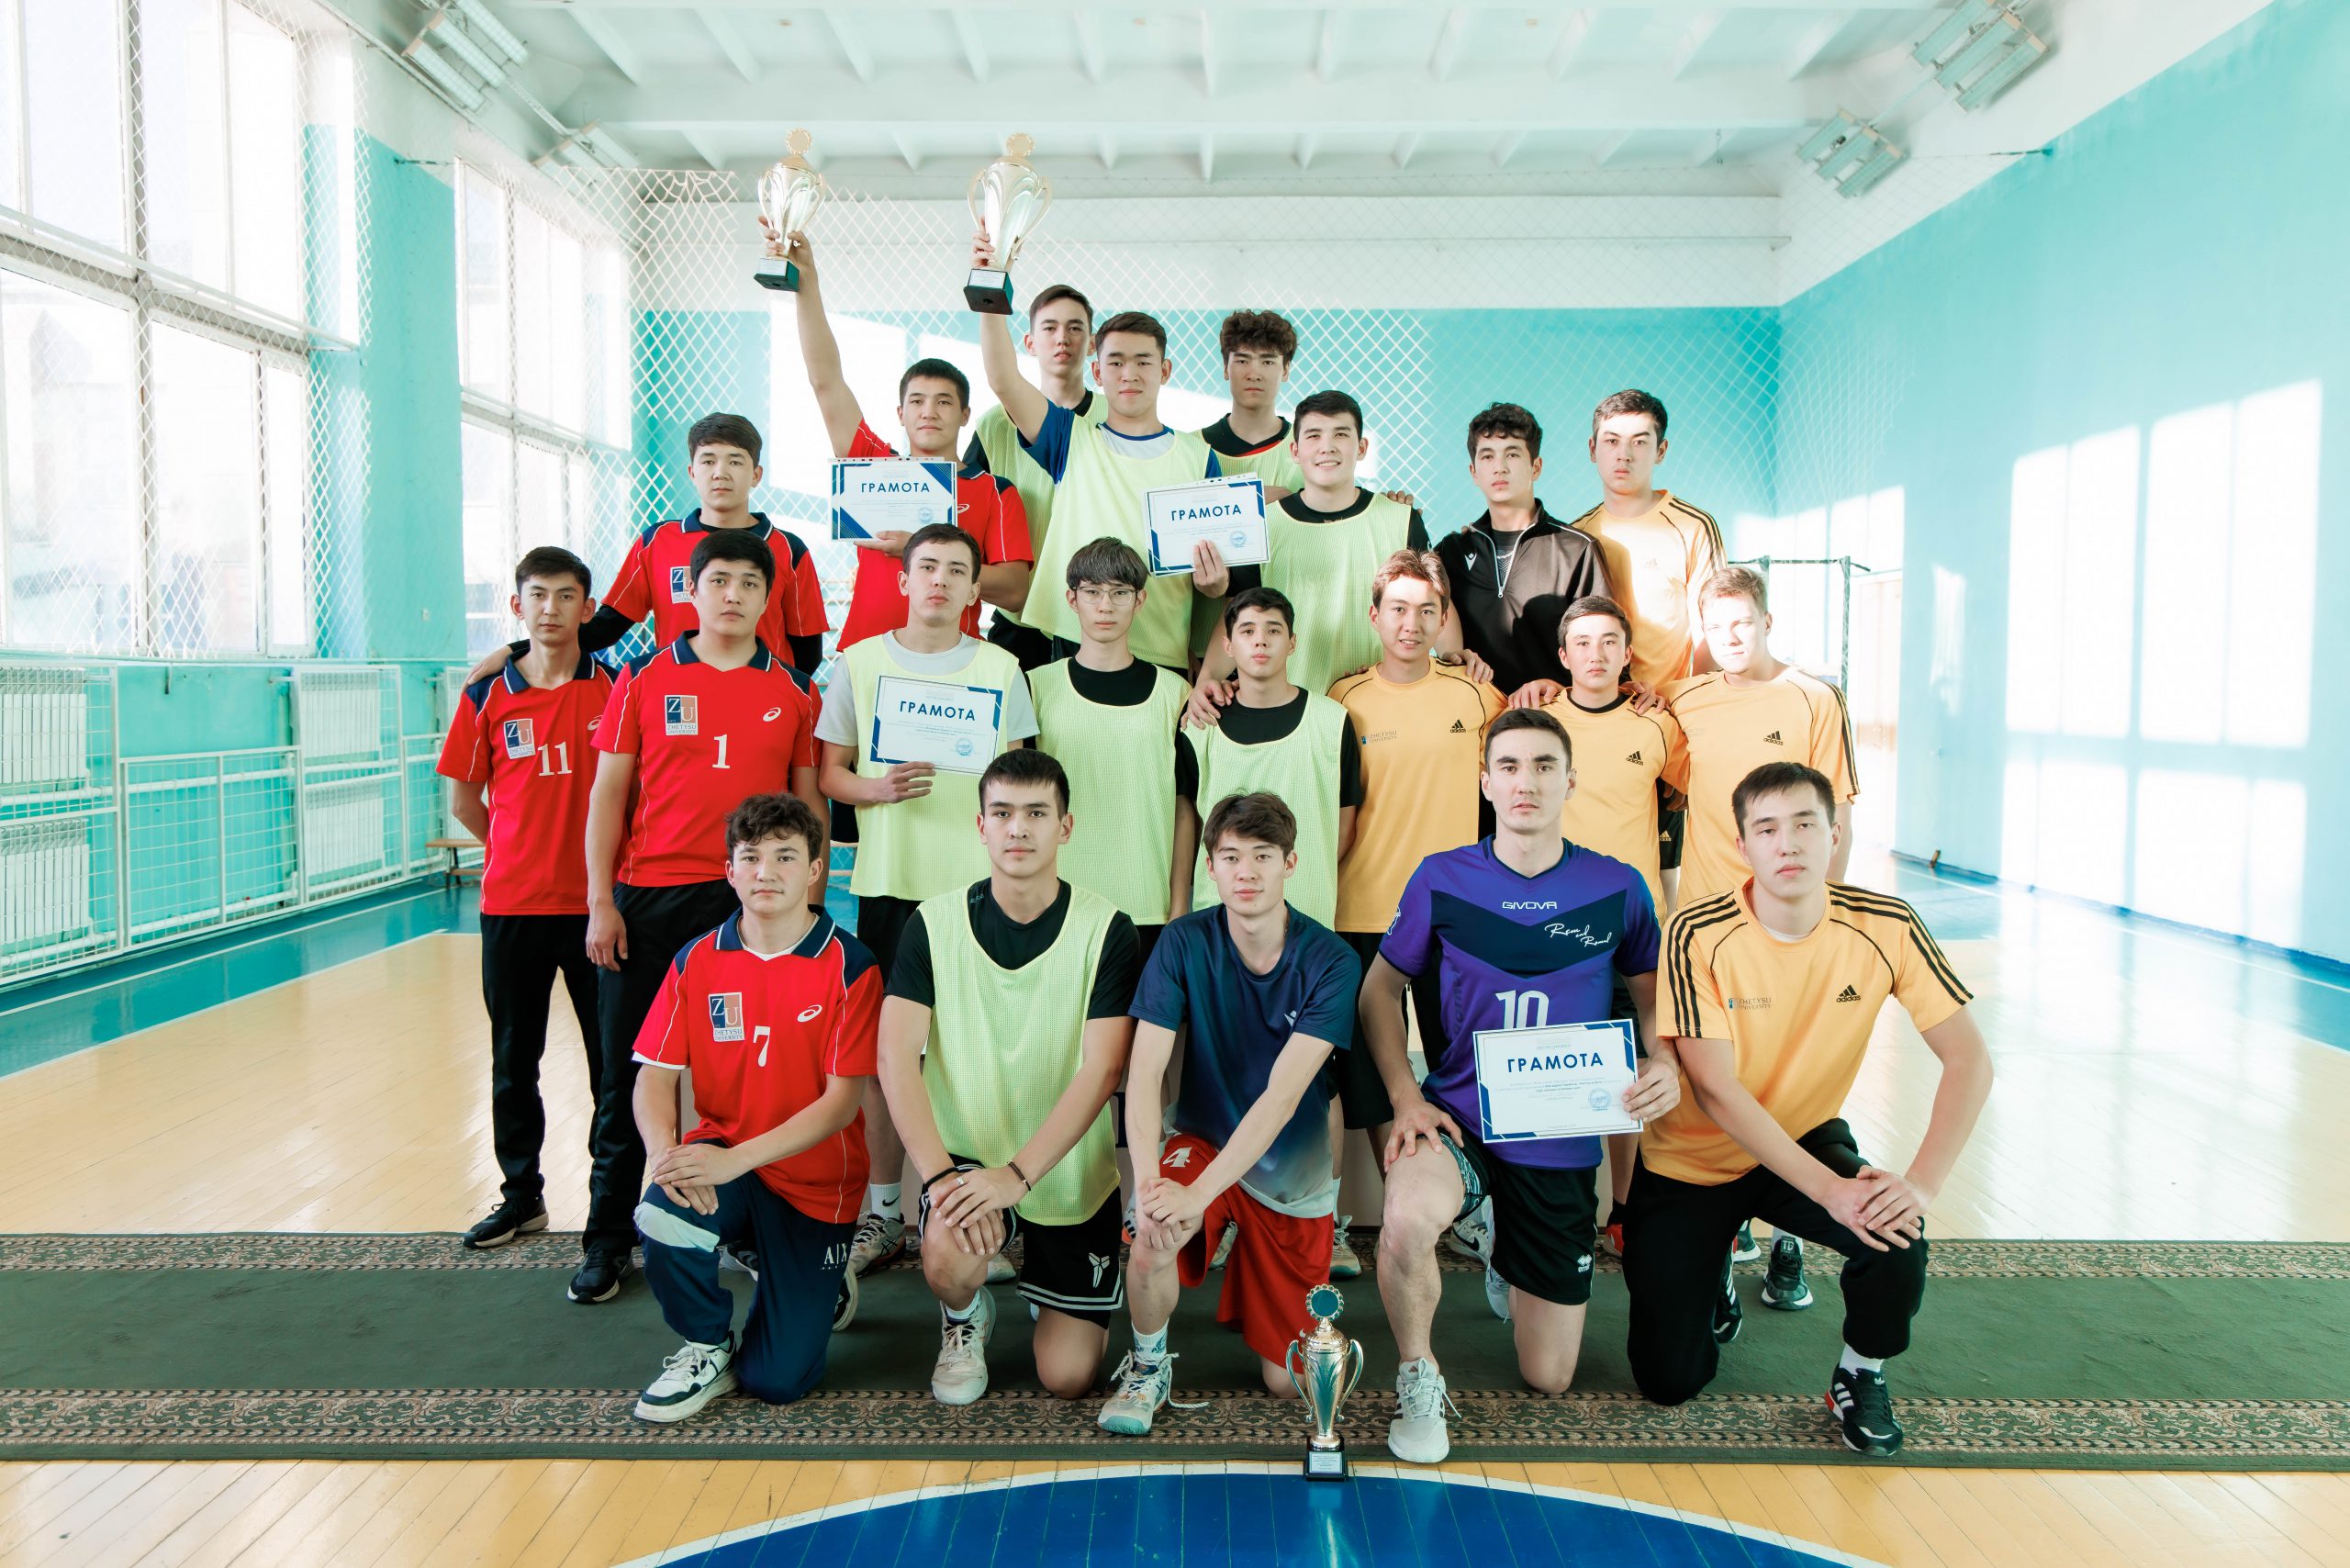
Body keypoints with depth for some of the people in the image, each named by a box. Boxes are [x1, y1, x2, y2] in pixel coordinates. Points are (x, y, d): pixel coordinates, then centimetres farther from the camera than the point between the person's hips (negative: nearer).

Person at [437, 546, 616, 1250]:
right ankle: (521, 1194, 26)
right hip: (511, 902, 2)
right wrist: (521, 849, 8)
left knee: (612, 1057, 5)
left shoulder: (615, 690, -1)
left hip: (596, 901, -2)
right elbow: (463, 798, 11)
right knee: (513, 1059, 12)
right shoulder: (486, 696, 3)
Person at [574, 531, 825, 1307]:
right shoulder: (643, 679, 5)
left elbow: (808, 801, 11)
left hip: (754, 900, 0)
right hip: (650, 900, 0)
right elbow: (607, 793, 4)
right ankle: (608, 1241, 20)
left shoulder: (794, 691, 7)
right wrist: (600, 901, -2)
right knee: (630, 1072, 7)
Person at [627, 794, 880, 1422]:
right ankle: (706, 1349, -1)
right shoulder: (696, 962, 0)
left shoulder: (849, 967, -12)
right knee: (662, 1219, -33)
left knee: (778, 1380, -7)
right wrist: (665, 1152, -23)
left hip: (815, 1186, -2)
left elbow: (843, 1100, -15)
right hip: (721, 1160, 3)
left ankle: (821, 1288, 29)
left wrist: (736, 1159, -26)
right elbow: (656, 1076, -1)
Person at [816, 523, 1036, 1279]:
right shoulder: (860, 662, 8)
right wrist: (878, 789, -12)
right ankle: (884, 1210, 17)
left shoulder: (1000, 669, 8)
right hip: (889, 883, 0)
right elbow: (830, 772, 7)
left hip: (978, 885, 0)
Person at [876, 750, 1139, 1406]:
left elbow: (1102, 1069, -17)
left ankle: (1053, 1291, 35)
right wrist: (937, 1174, -24)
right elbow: (896, 1058, -12)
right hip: (966, 1154, 0)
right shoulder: (934, 923, -6)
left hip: (1069, 1174, 0)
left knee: (1067, 1376, -1)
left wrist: (1017, 1174, -26)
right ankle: (965, 1320, 7)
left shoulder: (1105, 929, -10)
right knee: (948, 1258, -32)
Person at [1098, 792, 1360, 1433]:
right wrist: (1150, 1180, -36)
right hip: (1202, 1141, 0)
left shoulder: (1331, 963, -18)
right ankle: (1149, 1364, -1)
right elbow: (1144, 1071, -19)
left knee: (1282, 1380, 4)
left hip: (1292, 1171, 0)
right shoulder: (1185, 941, -13)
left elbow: (1282, 1094, -26)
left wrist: (1197, 1194, -35)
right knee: (1150, 1246, -33)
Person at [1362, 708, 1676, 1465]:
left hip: (1563, 1141, 2)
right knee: (1406, 1222, -38)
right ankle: (1418, 1377, -7)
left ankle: (1508, 1265, 44)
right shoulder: (1442, 878, -6)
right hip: (1458, 1117, -1)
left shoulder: (1616, 888, -4)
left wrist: (1665, 1063, -11)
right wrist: (1405, 1097, -8)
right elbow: (1381, 987, 5)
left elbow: (1651, 992, 11)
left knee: (1548, 1380, 10)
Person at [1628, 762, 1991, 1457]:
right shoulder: (1699, 935, -24)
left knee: (1895, 1229, -30)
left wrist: (1922, 1182, -28)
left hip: (1806, 1138, 2)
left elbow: (1969, 1060, -15)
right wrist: (1830, 1191, -31)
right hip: (1691, 1162, -2)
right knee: (1669, 1380, -4)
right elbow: (1715, 1091, -25)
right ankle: (1710, 1272, 30)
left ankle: (1861, 1374, 2)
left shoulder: (1885, 926, -16)